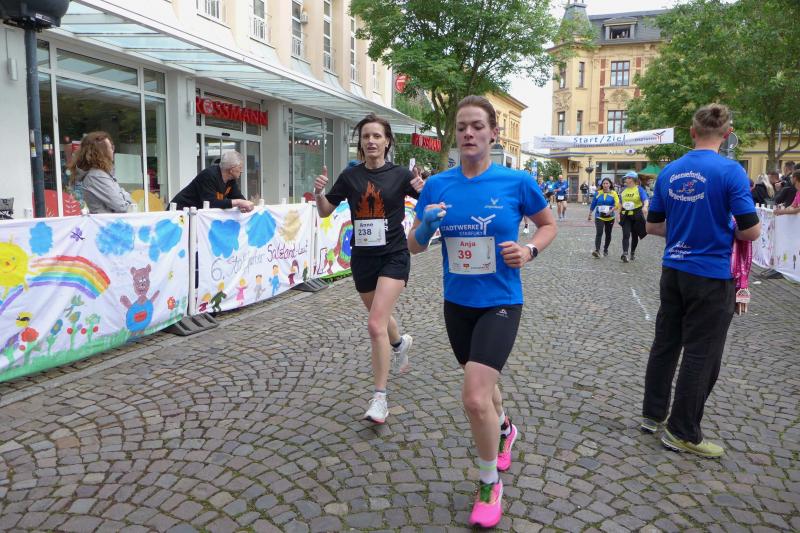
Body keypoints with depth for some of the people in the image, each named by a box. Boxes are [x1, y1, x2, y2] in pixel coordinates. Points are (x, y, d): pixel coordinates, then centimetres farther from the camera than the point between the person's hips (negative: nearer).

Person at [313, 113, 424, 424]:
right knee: (379, 317, 22)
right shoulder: (350, 176, 2)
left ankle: (379, 398, -5)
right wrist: (319, 192, -12)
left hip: (393, 256, -4)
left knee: (376, 324, -17)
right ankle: (400, 342, 58)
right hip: (362, 257, 4)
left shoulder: (399, 174, -5)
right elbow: (325, 211, 8)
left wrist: (424, 191, -23)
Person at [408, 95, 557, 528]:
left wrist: (529, 251, -14)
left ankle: (490, 484, 11)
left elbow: (548, 224, 6)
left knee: (474, 397, -16)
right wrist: (426, 226, -20)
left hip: (500, 303, -4)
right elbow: (414, 246, 2)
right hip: (457, 303, 4)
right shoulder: (437, 185, -3)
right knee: (481, 383, 23)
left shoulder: (517, 182, -10)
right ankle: (505, 428, 57)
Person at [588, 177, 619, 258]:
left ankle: (605, 249, 30)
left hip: (610, 217, 1)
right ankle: (597, 250, -25)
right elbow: (593, 204, 10)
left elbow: (617, 204, -11)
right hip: (599, 216, -1)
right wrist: (589, 215, 13)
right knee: (599, 233, -16)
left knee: (608, 234, 12)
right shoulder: (598, 193, 2)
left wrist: (611, 211, -26)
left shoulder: (613, 193, -1)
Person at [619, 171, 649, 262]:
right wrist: (619, 213, 14)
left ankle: (633, 253, 29)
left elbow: (646, 199, -20)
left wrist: (645, 206, -40)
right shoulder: (624, 190, 7)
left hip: (636, 215, -2)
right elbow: (621, 202, 16)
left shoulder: (639, 189, -7)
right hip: (625, 215, 2)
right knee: (626, 234, -12)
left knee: (635, 235, 11)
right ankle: (625, 253, -21)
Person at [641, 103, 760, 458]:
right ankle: (682, 432, 14)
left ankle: (653, 414, 28)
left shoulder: (669, 172, 2)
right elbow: (751, 231, -15)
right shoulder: (730, 171, -14)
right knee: (701, 355, 5)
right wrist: (726, 231, 5)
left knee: (666, 343, 16)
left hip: (673, 270, 6)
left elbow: (653, 225, 9)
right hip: (711, 276, -5)